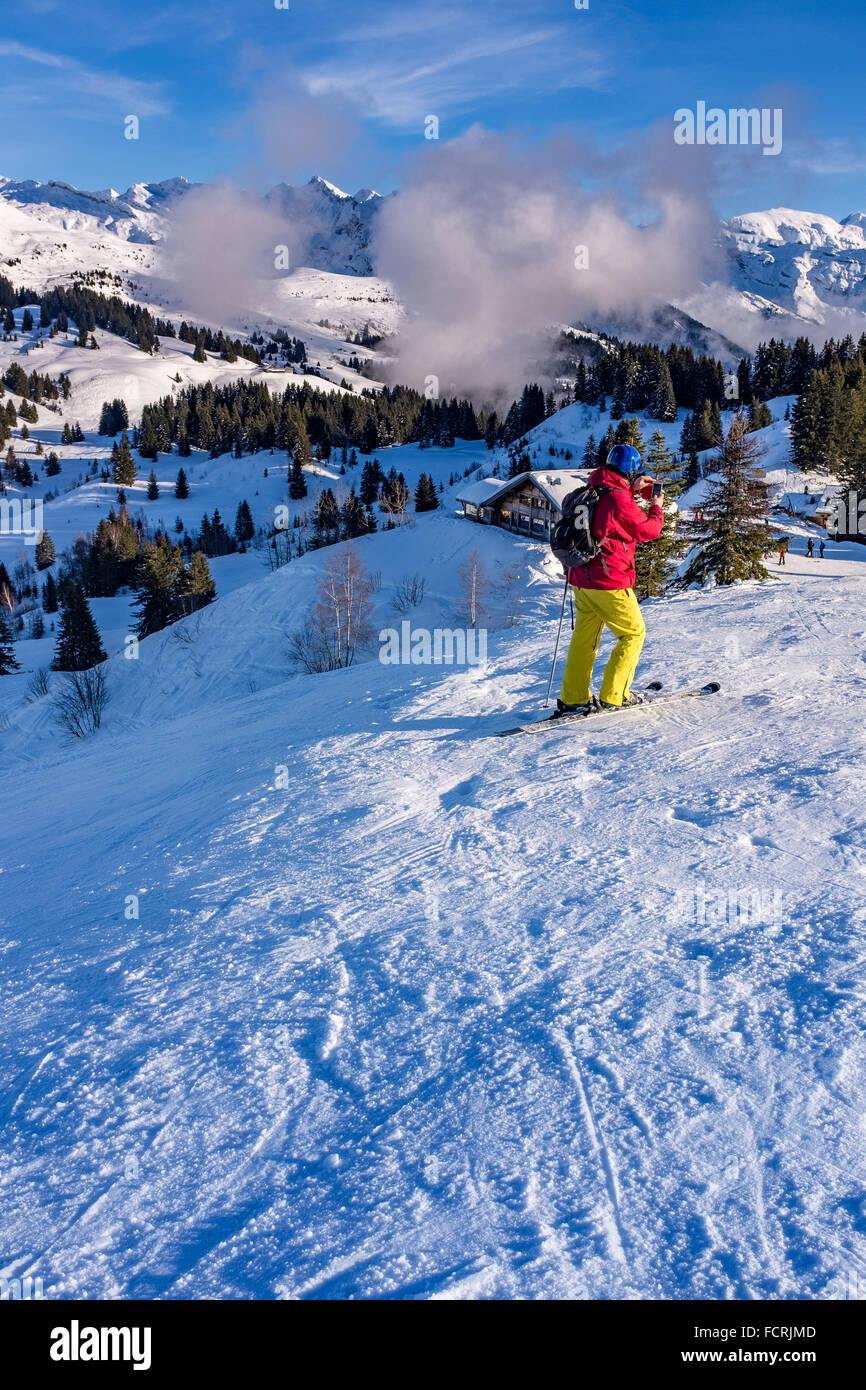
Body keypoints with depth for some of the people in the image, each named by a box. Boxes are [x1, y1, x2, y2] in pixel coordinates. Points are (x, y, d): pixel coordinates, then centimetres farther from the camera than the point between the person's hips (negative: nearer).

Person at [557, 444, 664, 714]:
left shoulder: (592, 491, 8)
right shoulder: (620, 500, -17)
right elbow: (648, 530, -6)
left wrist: (632, 489, 22)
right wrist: (656, 507, 11)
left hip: (581, 578, 8)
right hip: (609, 581, -8)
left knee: (584, 636, 14)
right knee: (633, 633, 5)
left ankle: (572, 698, 15)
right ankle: (613, 697, 3)